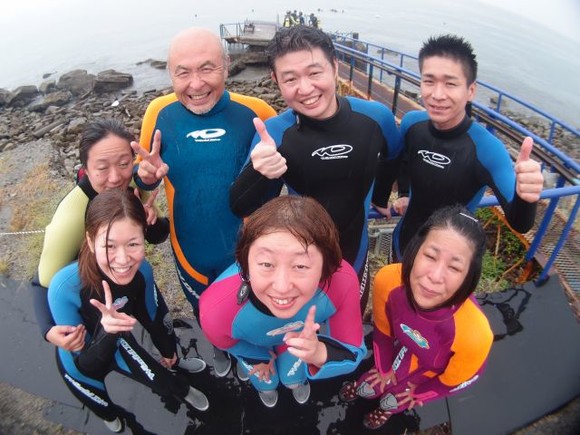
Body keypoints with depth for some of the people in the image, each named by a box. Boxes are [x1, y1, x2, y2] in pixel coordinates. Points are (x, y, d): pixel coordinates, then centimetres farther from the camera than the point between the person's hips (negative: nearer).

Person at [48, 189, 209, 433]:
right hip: (80, 361, -1)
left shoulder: (142, 269, -30)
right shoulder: (64, 287, -41)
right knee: (106, 410, 27)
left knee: (163, 379, 22)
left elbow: (151, 314, -8)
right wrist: (106, 332, -50)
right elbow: (84, 365, -31)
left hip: (119, 344, 2)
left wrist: (167, 349, 8)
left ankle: (184, 392, 57)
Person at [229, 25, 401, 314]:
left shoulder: (376, 117, -16)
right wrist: (258, 173, -41)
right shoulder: (274, 132, -22)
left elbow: (392, 160, 7)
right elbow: (243, 210, -22)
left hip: (354, 257, 2)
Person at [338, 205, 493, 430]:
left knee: (391, 401, 18)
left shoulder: (473, 334, -46)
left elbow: (454, 381, -19)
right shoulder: (388, 280, -37)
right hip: (404, 352, 2)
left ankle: (388, 409, 57)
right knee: (367, 389, 20)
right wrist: (384, 367, 5)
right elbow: (383, 329, -12)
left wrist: (419, 393, -1)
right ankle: (364, 386, 59)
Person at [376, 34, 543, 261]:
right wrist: (405, 196, -1)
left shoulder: (487, 148, -30)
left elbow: (519, 224, -31)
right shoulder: (411, 122, -17)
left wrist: (524, 197, -50)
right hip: (404, 241, 4)